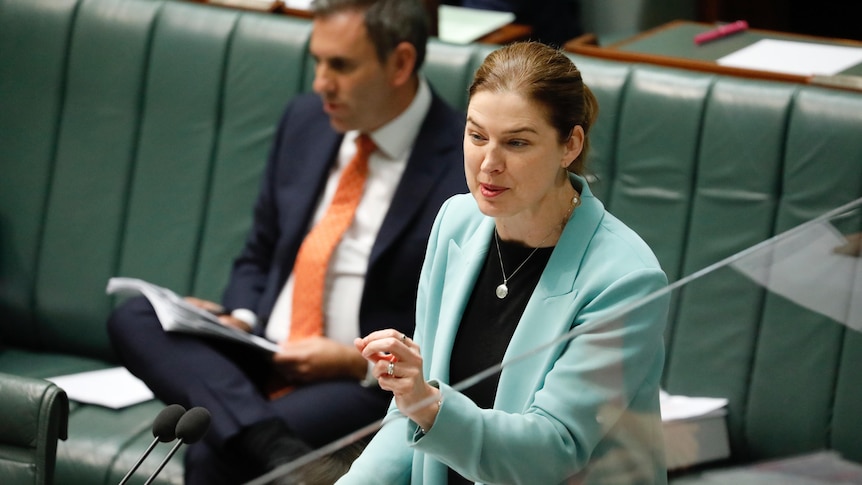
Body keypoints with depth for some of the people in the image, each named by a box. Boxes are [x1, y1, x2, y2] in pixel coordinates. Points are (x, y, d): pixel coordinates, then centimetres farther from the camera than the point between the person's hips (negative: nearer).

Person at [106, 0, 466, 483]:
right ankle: (273, 444, -35)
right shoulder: (305, 120, 10)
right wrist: (240, 319, 0)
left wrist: (359, 362, -17)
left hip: (371, 384, -8)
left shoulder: (466, 165, -12)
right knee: (133, 320, -19)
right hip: (265, 355, 8)